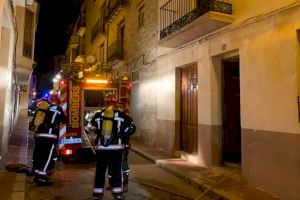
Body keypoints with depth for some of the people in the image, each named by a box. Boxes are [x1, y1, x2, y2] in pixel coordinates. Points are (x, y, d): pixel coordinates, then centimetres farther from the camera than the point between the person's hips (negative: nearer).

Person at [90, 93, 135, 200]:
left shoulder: (98, 114, 5)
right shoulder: (120, 114, 0)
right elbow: (131, 127, -2)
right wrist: (121, 134, 8)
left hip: (101, 148, 2)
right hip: (116, 147, -1)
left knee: (100, 171, 12)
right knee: (116, 171, 8)